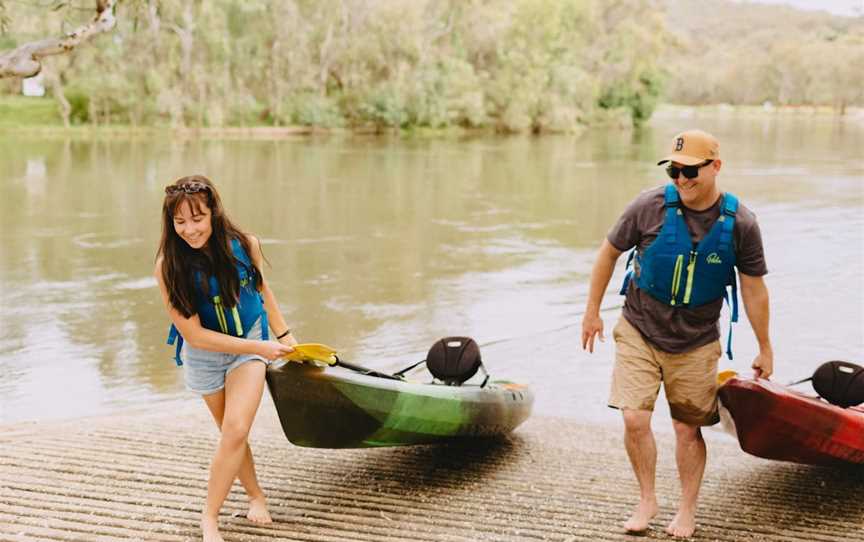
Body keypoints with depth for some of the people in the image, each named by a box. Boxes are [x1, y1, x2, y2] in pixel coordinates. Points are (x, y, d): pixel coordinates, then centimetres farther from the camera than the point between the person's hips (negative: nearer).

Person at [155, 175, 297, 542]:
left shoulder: (244, 246, -19)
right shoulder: (169, 266, -25)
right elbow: (195, 335, -22)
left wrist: (283, 334, 9)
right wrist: (259, 348, -23)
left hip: (251, 344, 0)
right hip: (204, 355, 0)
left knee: (236, 431, -15)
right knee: (233, 435, 13)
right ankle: (256, 495, 37)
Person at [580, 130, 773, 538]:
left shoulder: (740, 224, -11)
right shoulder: (649, 206, -14)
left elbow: (754, 290, 0)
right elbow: (609, 252, 1)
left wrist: (765, 348, 7)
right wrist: (592, 311, 6)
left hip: (696, 344, 0)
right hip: (639, 332, 0)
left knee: (688, 429, 8)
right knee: (634, 419, -9)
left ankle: (687, 509, 29)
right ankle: (647, 499, 15)